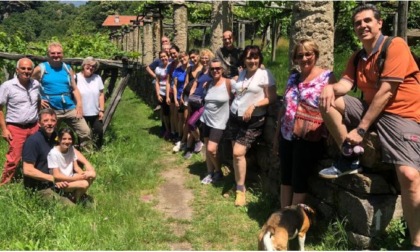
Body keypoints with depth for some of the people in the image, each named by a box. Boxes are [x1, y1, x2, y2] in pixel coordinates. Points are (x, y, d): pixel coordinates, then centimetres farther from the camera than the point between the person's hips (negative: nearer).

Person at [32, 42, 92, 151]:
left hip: (70, 108, 3)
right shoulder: (41, 69, -2)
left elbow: (74, 89, 10)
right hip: (51, 110, -2)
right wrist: (38, 100, -6)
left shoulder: (67, 68, 7)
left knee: (85, 131, -2)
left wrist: (79, 104, -2)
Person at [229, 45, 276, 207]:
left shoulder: (265, 74, -9)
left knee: (238, 152, -13)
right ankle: (238, 184, 20)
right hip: (235, 116, 6)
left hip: (253, 120, -6)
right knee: (236, 153, 6)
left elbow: (271, 98, -11)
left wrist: (253, 105, -20)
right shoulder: (242, 73, 11)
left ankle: (240, 189, 2)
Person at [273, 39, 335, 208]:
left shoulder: (326, 77, -6)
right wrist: (277, 134, 17)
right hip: (287, 136, 6)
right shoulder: (293, 78, 12)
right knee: (285, 178, 12)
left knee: (299, 181, 2)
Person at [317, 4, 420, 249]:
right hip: (370, 109, 7)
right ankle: (349, 159, -4)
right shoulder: (357, 58, 13)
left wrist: (361, 129, -19)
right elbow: (346, 84, -2)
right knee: (328, 101, -9)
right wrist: (331, 87, -29)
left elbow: (385, 92, -18)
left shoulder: (396, 46, -11)